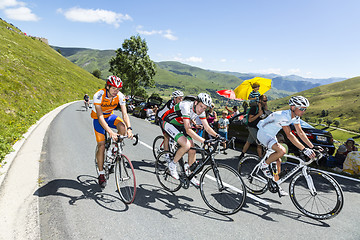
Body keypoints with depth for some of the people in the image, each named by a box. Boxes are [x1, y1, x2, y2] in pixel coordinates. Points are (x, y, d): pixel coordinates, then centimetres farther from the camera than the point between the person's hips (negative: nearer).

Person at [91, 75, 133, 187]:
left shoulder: (120, 96, -21)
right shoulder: (98, 95, -31)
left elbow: (125, 114, -25)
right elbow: (100, 117, -37)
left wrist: (129, 128, -43)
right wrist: (110, 132, -50)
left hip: (110, 116, 3)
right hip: (98, 118, -3)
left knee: (122, 127, -29)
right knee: (101, 146, -10)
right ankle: (101, 174, 6)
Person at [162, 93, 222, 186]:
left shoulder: (200, 111, -10)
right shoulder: (186, 106, -34)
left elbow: (207, 127, -5)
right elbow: (188, 130, -39)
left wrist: (217, 135, -23)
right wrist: (204, 141, -44)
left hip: (179, 125, 7)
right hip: (168, 123, -7)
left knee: (192, 150, -1)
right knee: (186, 145, -27)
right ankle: (172, 164, -2)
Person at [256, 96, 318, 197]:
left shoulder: (295, 117, -4)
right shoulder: (283, 116, -31)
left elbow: (300, 132, -1)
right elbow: (289, 135, -35)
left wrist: (312, 147, -8)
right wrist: (304, 149, -39)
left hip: (272, 135, 9)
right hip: (263, 133, -9)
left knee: (278, 160, 7)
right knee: (282, 151, -29)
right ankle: (264, 166, -7)